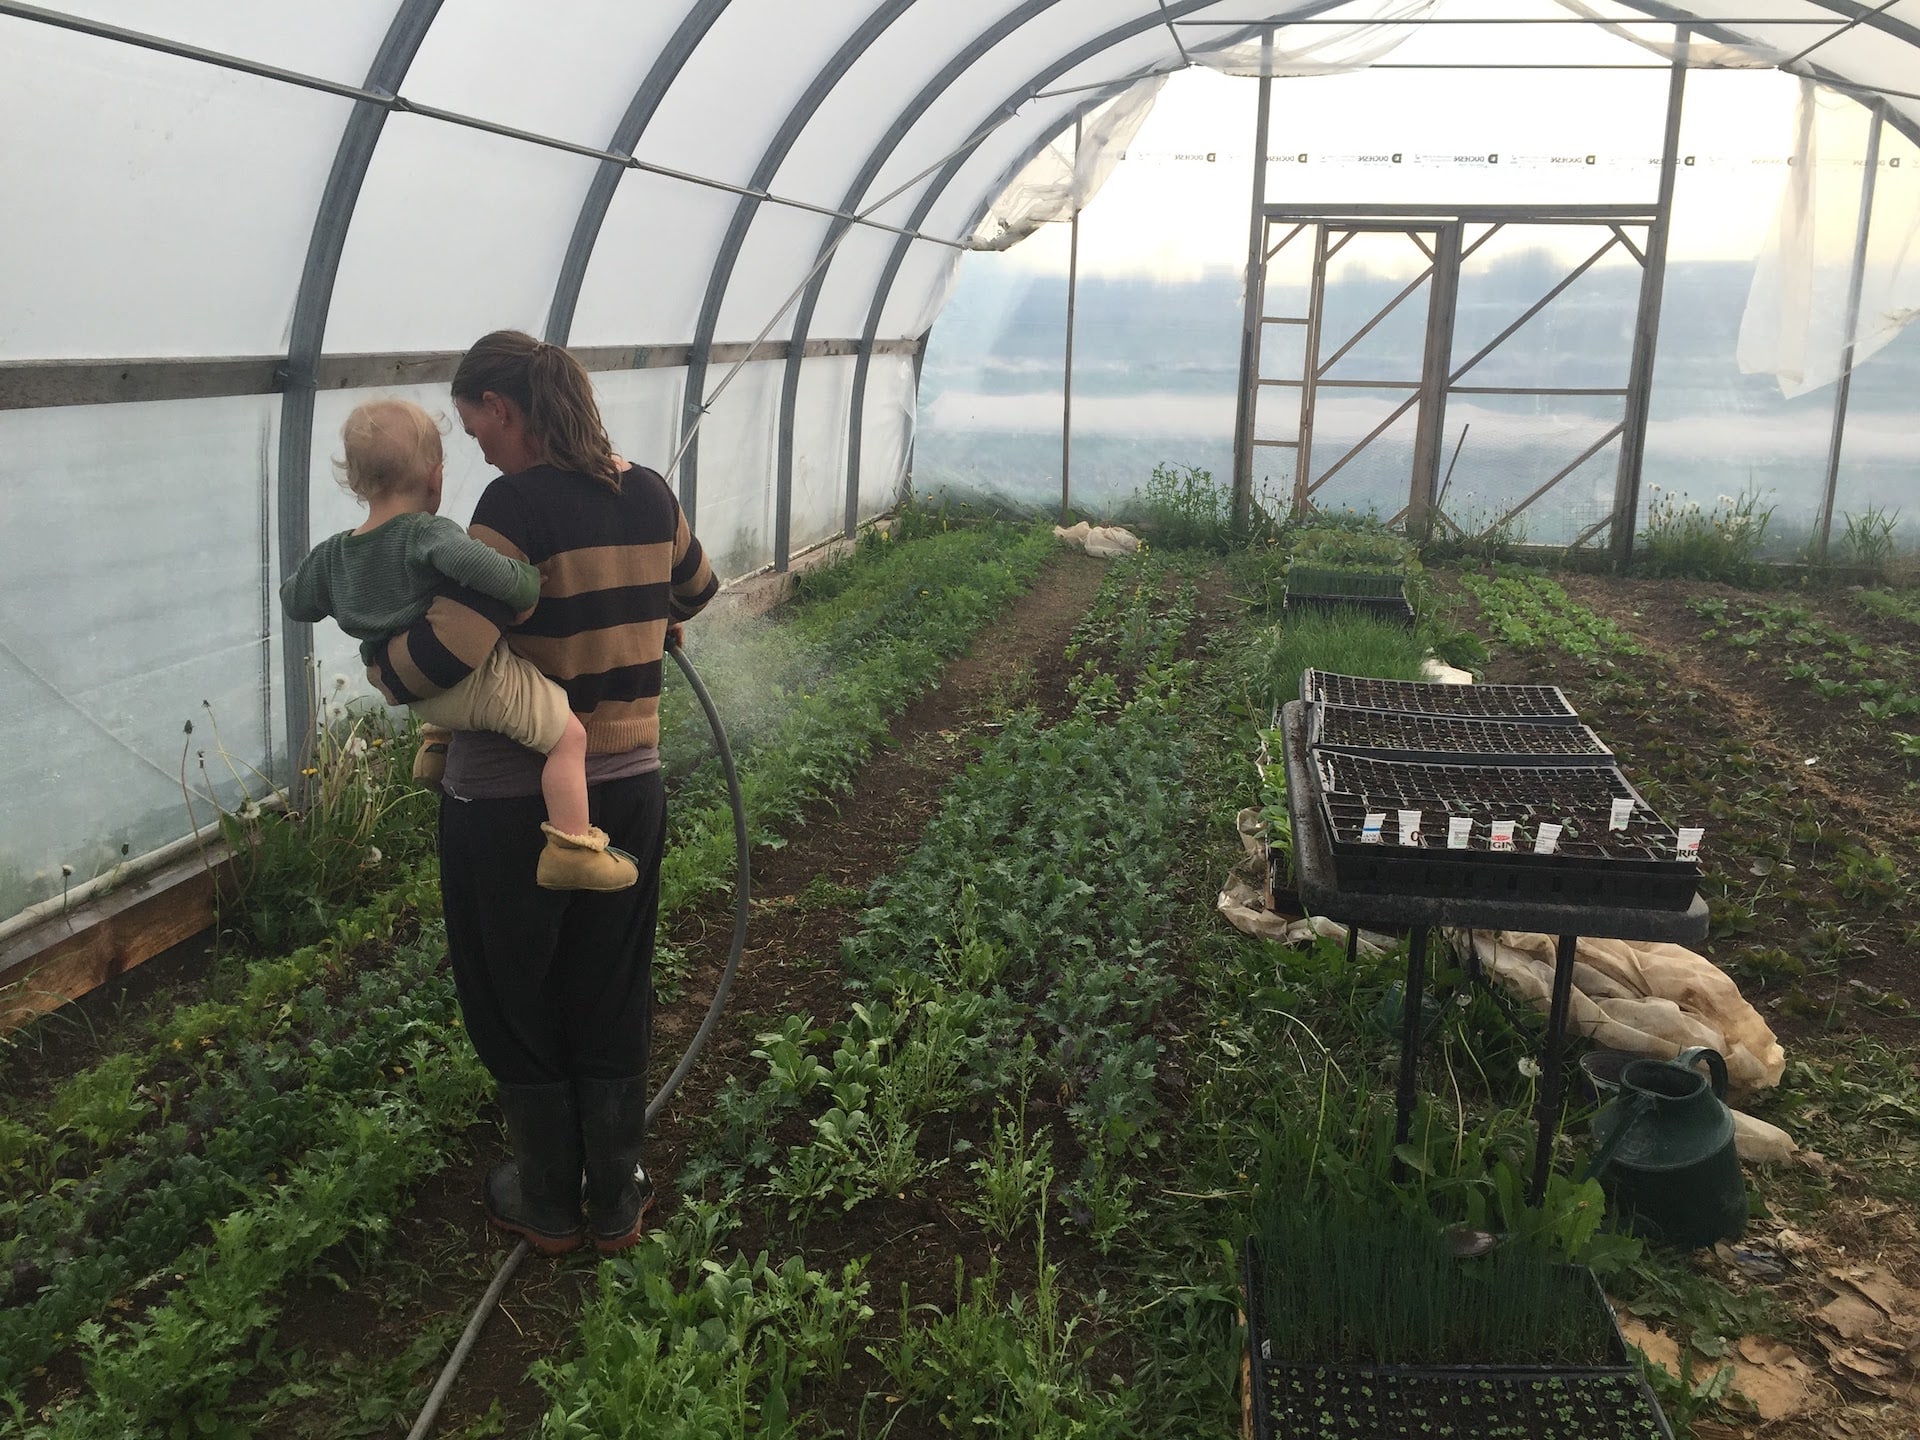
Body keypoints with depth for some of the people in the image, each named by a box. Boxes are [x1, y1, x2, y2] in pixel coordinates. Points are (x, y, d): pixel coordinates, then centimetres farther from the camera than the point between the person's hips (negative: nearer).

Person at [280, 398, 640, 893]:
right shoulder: (427, 534, -21)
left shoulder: (333, 555, 3)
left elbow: (295, 602, 19)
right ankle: (571, 848, -12)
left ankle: (437, 744, 45)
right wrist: (527, 585, -24)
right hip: (477, 679, -8)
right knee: (568, 735, -6)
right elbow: (476, 565, -42)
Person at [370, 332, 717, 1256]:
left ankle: (549, 1207, 31)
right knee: (613, 1006, 19)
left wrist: (384, 670, -7)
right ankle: (619, 1203, 32)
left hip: (510, 806, -6)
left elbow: (447, 647, -28)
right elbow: (693, 590, 21)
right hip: (628, 790, 6)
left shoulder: (520, 503, -19)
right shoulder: (649, 496, 1)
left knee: (519, 1013, 15)